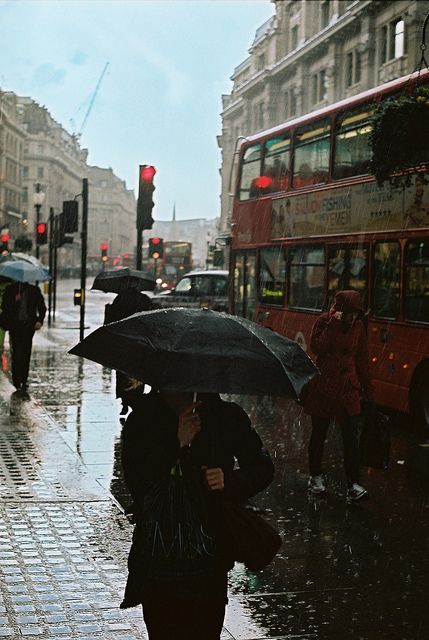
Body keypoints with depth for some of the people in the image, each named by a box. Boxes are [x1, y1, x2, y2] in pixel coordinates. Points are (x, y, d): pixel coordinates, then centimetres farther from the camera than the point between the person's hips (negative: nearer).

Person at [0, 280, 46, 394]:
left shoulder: (34, 290, 9)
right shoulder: (11, 289, 7)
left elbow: (42, 307, 13)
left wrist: (40, 321, -2)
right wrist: (15, 300, -12)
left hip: (29, 325, 1)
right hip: (15, 324, -1)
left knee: (26, 354, 1)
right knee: (17, 353, -8)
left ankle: (23, 382, 7)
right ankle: (17, 382, -4)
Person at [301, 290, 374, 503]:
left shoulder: (358, 327, 4)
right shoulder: (324, 322, -5)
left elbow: (363, 361, 10)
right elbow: (317, 347, -21)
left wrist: (368, 392, 10)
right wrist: (333, 324, -22)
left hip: (348, 389, 2)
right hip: (323, 387, -2)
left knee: (351, 435, -5)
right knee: (319, 433, 10)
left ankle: (353, 485, -6)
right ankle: (315, 476, 26)